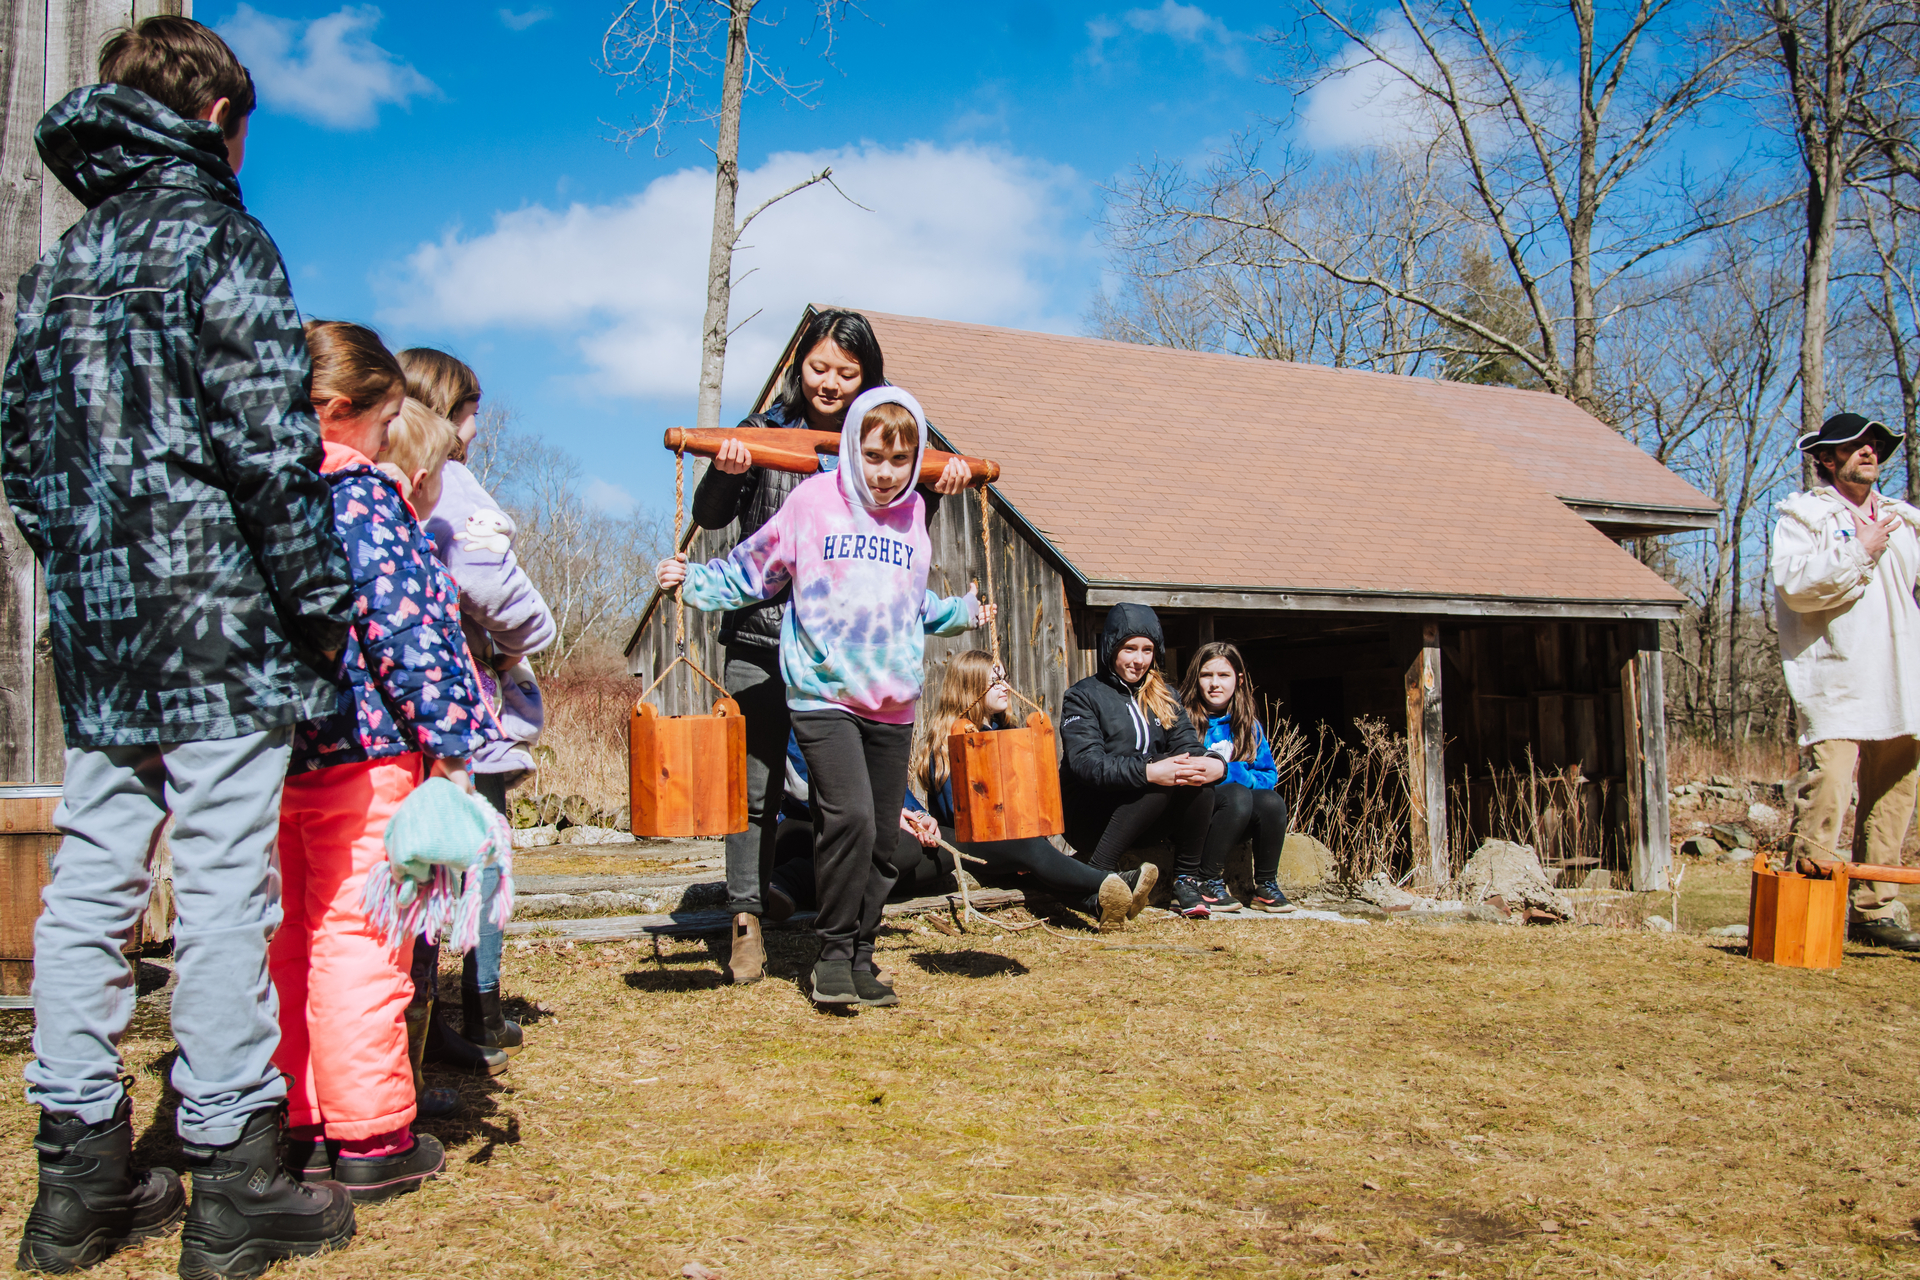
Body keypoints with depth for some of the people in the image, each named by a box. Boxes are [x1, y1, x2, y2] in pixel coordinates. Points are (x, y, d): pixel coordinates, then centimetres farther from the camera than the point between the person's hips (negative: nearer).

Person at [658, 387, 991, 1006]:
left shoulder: (913, 511, 10)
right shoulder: (813, 499, -3)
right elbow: (750, 570, 7)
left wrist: (963, 611, 26)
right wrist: (691, 580, -5)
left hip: (893, 705, 5)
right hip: (823, 695, -4)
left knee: (880, 835, 8)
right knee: (849, 816, -19)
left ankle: (861, 957, 23)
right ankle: (834, 951, -1)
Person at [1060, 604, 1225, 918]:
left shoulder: (1163, 697, 16)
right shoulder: (1083, 697, -2)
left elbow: (1187, 745, 2)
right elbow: (1087, 763, -18)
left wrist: (1216, 764, -23)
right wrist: (1148, 772, -32)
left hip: (1147, 819, 5)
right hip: (1090, 817, -5)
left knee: (1196, 773, -23)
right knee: (1168, 776, -30)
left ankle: (1186, 880, -18)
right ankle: (1097, 874, -32)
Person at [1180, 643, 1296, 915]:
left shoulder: (1248, 724, 12)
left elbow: (1269, 776, 7)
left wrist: (1227, 772, -11)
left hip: (1239, 823, 4)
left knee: (1272, 801, -26)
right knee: (1239, 796, -32)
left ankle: (1266, 886, -8)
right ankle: (1208, 882, -20)